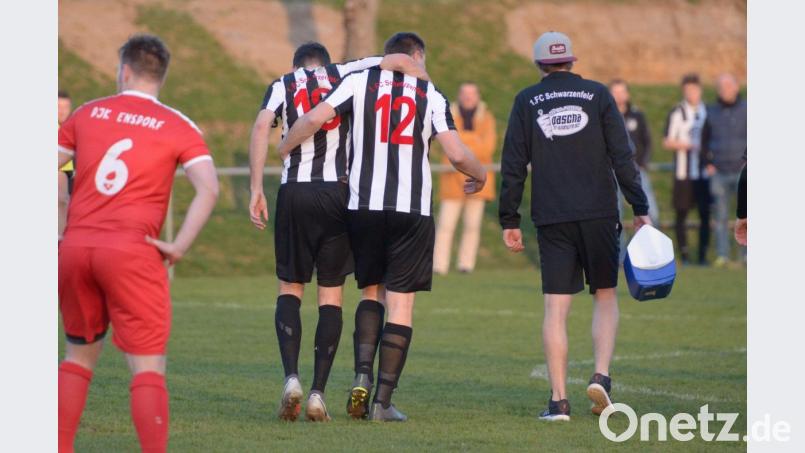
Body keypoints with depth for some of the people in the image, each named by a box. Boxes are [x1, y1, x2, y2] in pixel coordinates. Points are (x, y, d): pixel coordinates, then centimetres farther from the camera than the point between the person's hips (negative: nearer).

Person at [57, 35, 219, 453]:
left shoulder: (87, 114, 12)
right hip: (132, 253, -3)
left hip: (75, 247, 3)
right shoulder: (178, 128, 4)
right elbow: (208, 188, -10)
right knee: (148, 368, -1)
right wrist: (179, 246, -8)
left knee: (80, 354, 21)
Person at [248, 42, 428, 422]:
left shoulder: (282, 85, 12)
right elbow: (400, 61, 4)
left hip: (295, 192, 0)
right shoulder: (345, 74, 14)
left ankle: (291, 377, -8)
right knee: (331, 294, 8)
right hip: (339, 192, 0)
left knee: (290, 287, 12)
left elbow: (261, 126, -5)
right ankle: (318, 393, 1)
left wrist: (256, 189, -8)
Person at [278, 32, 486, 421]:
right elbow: (457, 154, -3)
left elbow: (316, 118, -6)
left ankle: (362, 376, 1)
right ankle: (383, 402, -1)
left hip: (364, 205, 2)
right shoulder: (430, 95, 5)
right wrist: (479, 176, 19)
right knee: (401, 304, 3)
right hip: (412, 210, -2)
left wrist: (282, 150, 10)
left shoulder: (360, 81, 6)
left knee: (371, 292, 20)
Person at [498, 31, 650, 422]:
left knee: (556, 308, 0)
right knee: (606, 296, 13)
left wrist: (509, 220, 7)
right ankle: (601, 376, -6)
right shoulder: (597, 95, 5)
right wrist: (640, 209, 2)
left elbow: (513, 165, 3)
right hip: (599, 213, 0)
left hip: (551, 218, 0)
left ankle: (558, 400, -5)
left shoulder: (526, 101, 7)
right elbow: (622, 156, 0)